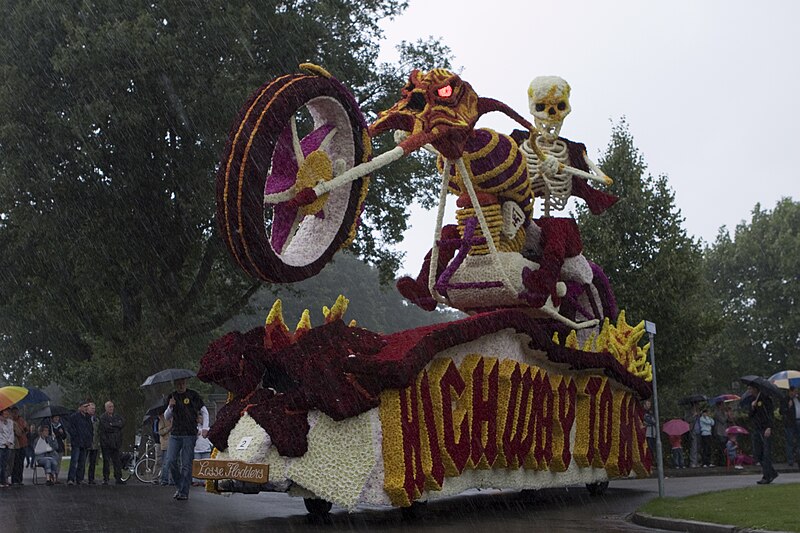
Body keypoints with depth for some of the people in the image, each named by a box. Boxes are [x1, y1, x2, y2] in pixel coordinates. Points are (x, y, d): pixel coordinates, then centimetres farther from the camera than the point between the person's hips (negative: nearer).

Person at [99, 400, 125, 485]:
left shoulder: (117, 416, 15)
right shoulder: (102, 417, -1)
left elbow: (122, 423, -3)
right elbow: (106, 427, -15)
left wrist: (112, 424, -11)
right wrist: (116, 427, -6)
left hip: (116, 443, 4)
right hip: (106, 443, -4)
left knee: (117, 462, 6)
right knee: (106, 462, -1)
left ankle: (118, 478, 10)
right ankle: (105, 479, 5)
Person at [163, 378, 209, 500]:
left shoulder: (193, 395, 0)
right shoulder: (172, 396, 11)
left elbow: (204, 412, 5)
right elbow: (167, 417, 13)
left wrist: (205, 428, -7)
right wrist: (170, 407, -7)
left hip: (190, 435, -4)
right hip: (175, 435, 4)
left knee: (186, 465, -5)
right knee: (170, 461, -5)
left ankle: (184, 492, 0)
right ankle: (179, 487, 15)